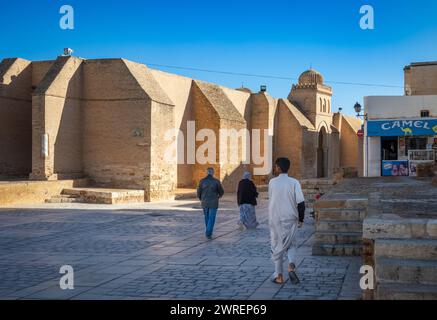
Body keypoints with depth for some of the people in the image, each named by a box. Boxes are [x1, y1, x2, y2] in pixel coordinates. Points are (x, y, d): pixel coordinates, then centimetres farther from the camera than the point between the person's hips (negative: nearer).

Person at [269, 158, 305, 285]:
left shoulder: (272, 182, -4)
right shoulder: (294, 182, -7)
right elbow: (301, 202, -12)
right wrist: (301, 219, -1)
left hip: (275, 219, 0)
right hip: (290, 219, 0)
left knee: (277, 246, 10)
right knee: (291, 244, 16)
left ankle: (279, 276, 10)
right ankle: (291, 266, -9)